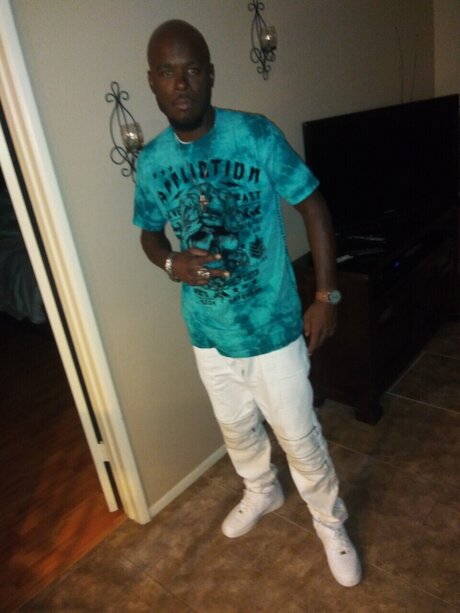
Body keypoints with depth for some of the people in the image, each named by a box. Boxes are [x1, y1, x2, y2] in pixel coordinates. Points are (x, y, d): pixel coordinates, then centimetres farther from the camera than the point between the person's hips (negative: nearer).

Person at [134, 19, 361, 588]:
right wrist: (171, 262, -13)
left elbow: (313, 207, -7)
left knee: (299, 436, 13)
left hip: (273, 327, -3)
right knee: (237, 428, 25)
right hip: (207, 332, 4)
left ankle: (330, 522, 42)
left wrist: (326, 296, -9)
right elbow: (149, 233, 10)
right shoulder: (151, 160, -4)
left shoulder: (257, 135, -14)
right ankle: (262, 491, 57)